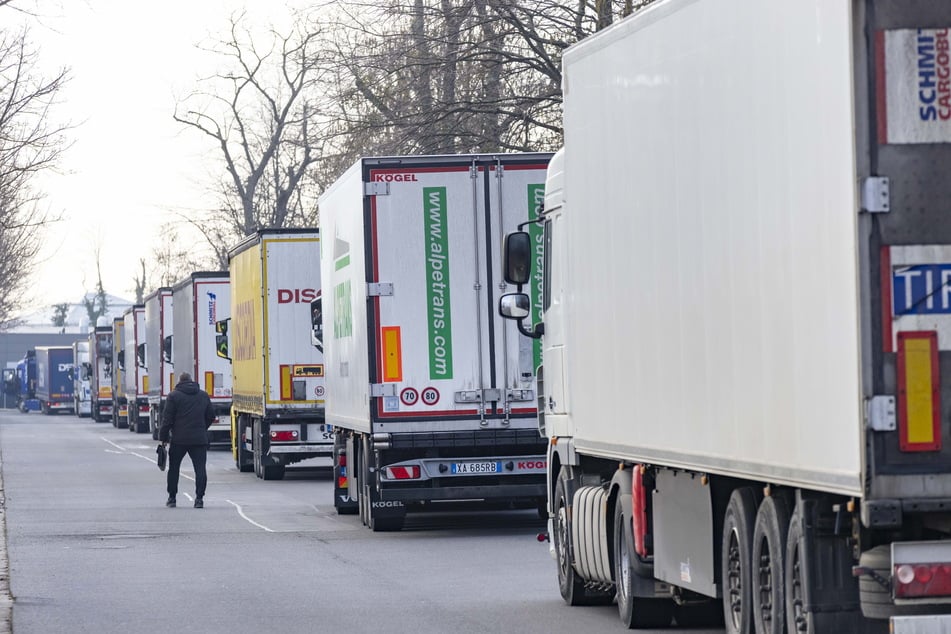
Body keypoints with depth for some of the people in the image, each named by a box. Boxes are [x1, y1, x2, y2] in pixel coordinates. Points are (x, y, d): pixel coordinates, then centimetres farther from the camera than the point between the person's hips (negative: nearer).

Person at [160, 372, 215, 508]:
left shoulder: (174, 396, -3)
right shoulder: (203, 395, 9)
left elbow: (167, 419, -5)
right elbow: (211, 416, 15)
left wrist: (163, 437, 2)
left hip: (179, 439, -2)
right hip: (199, 439, 2)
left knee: (173, 468, 12)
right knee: (200, 469, 0)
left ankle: (172, 498, 16)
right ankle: (199, 498, -9)